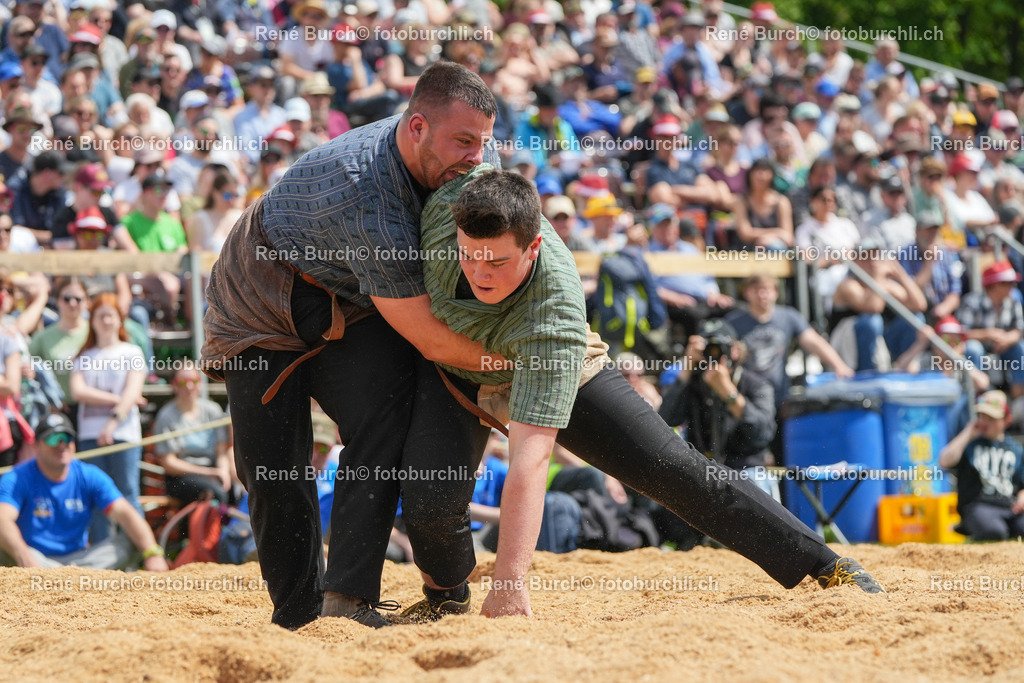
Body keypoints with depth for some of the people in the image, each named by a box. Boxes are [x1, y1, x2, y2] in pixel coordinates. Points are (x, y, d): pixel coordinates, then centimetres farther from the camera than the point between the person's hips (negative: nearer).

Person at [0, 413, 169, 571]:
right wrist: (24, 557, -50)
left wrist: (152, 553, -28)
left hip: (77, 559, 3)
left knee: (126, 543, -19)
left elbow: (124, 513, -8)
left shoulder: (90, 477, 3)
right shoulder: (17, 479, -8)